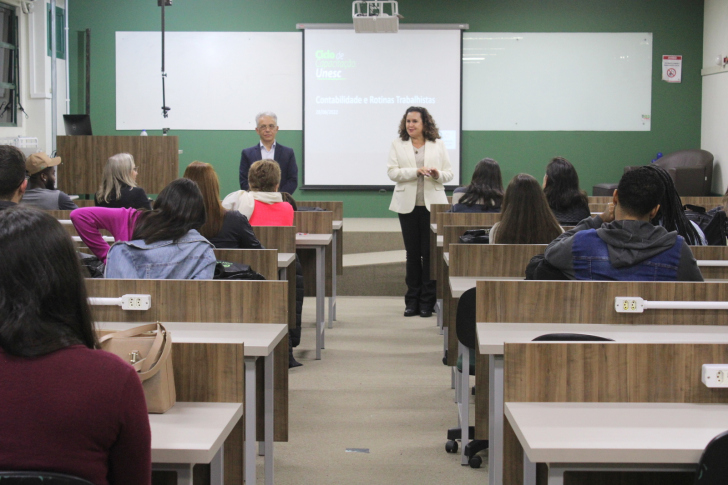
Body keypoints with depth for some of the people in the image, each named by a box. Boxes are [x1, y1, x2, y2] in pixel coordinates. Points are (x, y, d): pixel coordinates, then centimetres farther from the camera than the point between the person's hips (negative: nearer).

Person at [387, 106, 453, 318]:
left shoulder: (438, 145, 9)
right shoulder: (398, 144, 8)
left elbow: (449, 173, 8)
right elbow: (392, 172, -3)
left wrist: (438, 175, -15)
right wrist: (416, 171, -16)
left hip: (432, 205, -1)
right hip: (408, 205, 1)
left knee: (430, 253, -3)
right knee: (412, 253, 5)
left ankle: (427, 301, 3)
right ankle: (412, 300, 10)